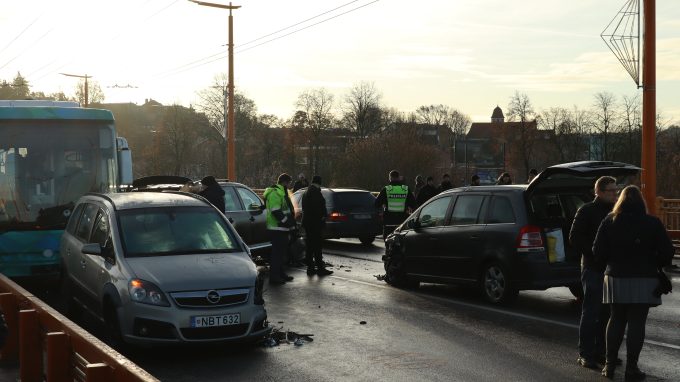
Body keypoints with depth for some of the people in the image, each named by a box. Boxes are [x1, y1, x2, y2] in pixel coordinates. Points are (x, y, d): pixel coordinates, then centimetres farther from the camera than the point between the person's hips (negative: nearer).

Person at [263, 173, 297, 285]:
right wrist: (287, 222, -20)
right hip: (277, 229, -11)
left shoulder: (281, 192, 21)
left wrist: (290, 223, 23)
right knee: (277, 252, -8)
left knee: (281, 252, 16)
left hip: (282, 228, 11)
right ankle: (274, 276, -6)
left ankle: (280, 274, 25)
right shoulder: (275, 193, -15)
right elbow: (276, 212, -23)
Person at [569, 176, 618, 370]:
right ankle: (585, 354, 0)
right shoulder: (587, 211, -4)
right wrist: (593, 253, -16)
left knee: (607, 313, 10)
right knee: (591, 312, -5)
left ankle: (601, 352, 19)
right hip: (593, 268, -6)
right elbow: (575, 238, -7)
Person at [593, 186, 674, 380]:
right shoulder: (653, 223, -4)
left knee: (616, 320, 14)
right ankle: (631, 367, 3)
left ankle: (610, 364, 13)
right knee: (637, 323, 2)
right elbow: (667, 252, -6)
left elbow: (598, 252, -2)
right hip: (643, 280, -2)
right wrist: (655, 265, 11)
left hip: (616, 278, 2)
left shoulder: (609, 222, 1)